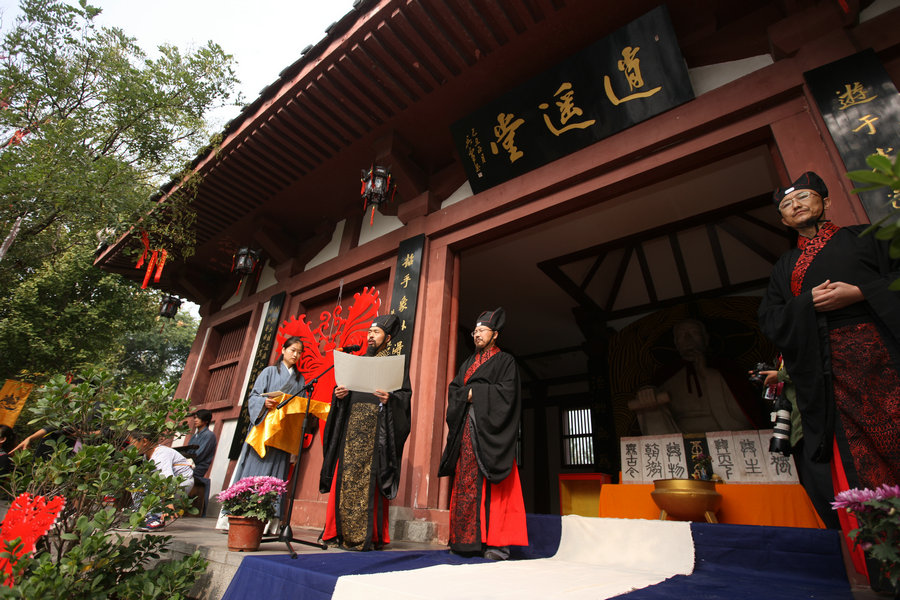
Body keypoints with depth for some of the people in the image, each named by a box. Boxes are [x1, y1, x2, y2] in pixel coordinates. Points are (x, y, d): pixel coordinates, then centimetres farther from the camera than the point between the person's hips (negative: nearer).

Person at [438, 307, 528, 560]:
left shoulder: (505, 360, 4)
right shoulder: (468, 363, 21)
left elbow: (507, 390, -10)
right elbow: (453, 388, 14)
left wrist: (475, 392, -9)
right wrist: (467, 394, -6)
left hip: (490, 430, -6)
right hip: (467, 430, 6)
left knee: (491, 484, -9)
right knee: (466, 482, 3)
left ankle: (497, 542, -4)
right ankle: (468, 539, 10)